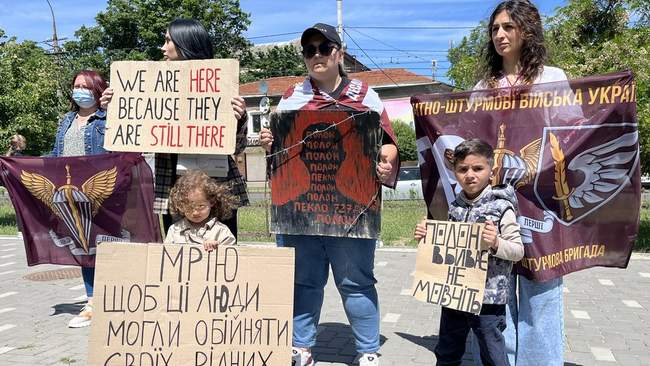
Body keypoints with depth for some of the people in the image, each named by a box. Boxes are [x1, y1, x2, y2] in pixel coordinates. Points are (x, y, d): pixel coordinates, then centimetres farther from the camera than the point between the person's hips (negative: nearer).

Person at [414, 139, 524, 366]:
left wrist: (496, 243, -28)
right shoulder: (455, 207, 5)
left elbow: (518, 251, -9)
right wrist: (427, 237, 0)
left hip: (488, 298, -5)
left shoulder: (502, 207, -10)